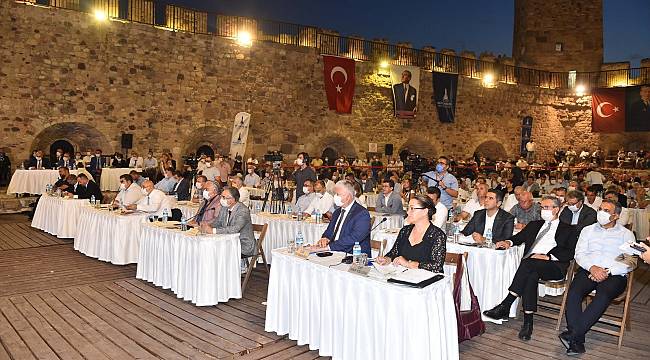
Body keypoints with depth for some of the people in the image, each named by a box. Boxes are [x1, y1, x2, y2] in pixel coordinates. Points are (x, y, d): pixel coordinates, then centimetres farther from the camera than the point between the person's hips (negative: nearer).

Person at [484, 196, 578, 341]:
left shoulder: (568, 230, 16)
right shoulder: (534, 225, 31)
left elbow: (570, 253, 1)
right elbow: (519, 237, 27)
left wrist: (547, 257, -14)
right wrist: (509, 242, 3)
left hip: (553, 266, -3)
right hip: (529, 265, 3)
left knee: (528, 264, -35)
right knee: (531, 276, -34)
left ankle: (505, 306, -36)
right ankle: (528, 322, -33)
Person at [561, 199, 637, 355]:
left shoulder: (626, 234, 13)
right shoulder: (588, 230, 20)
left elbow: (630, 262, 2)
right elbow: (579, 254, 9)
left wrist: (607, 272, -12)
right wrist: (592, 268, -11)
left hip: (614, 275, -2)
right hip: (588, 270, 2)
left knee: (603, 295, -35)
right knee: (573, 292, -29)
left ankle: (573, 334, -35)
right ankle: (577, 342, -30)